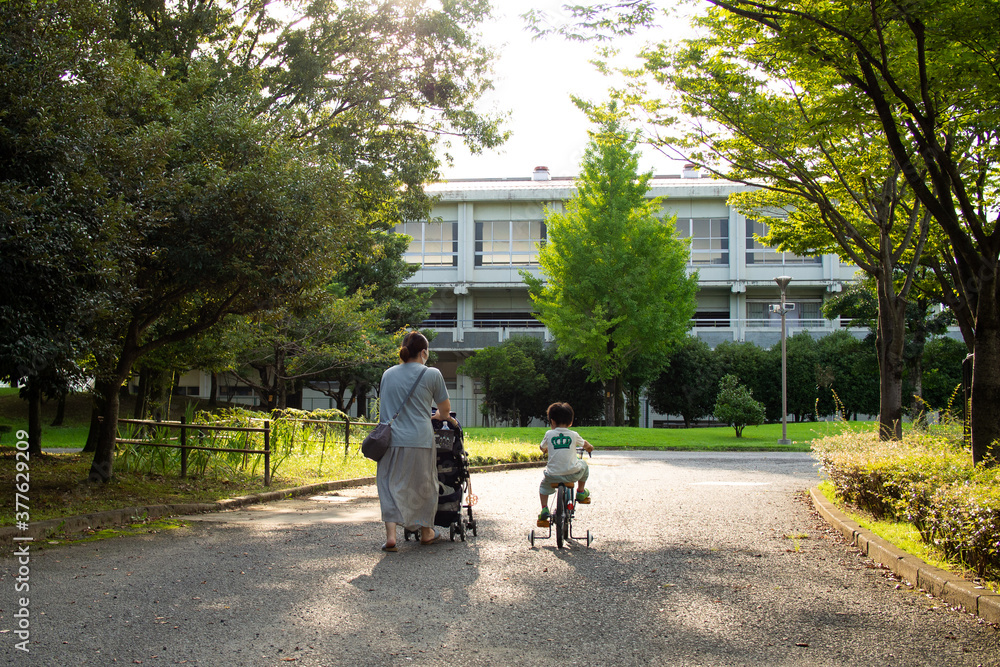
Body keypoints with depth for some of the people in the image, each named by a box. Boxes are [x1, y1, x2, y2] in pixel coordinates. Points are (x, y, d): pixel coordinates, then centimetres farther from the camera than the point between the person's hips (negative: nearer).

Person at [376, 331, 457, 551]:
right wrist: (441, 416, 33)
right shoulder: (431, 374, -1)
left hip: (390, 440, 3)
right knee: (424, 485, 13)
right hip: (419, 441, -3)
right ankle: (427, 532, 27)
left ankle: (390, 535, -5)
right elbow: (445, 409, 9)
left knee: (391, 485, 7)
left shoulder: (388, 374, 11)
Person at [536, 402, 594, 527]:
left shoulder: (549, 434, 1)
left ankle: (544, 509, 14)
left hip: (553, 475, 0)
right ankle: (581, 492, 37)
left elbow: (542, 447, 20)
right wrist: (590, 448, 46)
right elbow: (586, 445, 22)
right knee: (583, 464, 31)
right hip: (573, 474, 0)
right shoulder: (574, 435, 3)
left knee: (544, 485, 31)